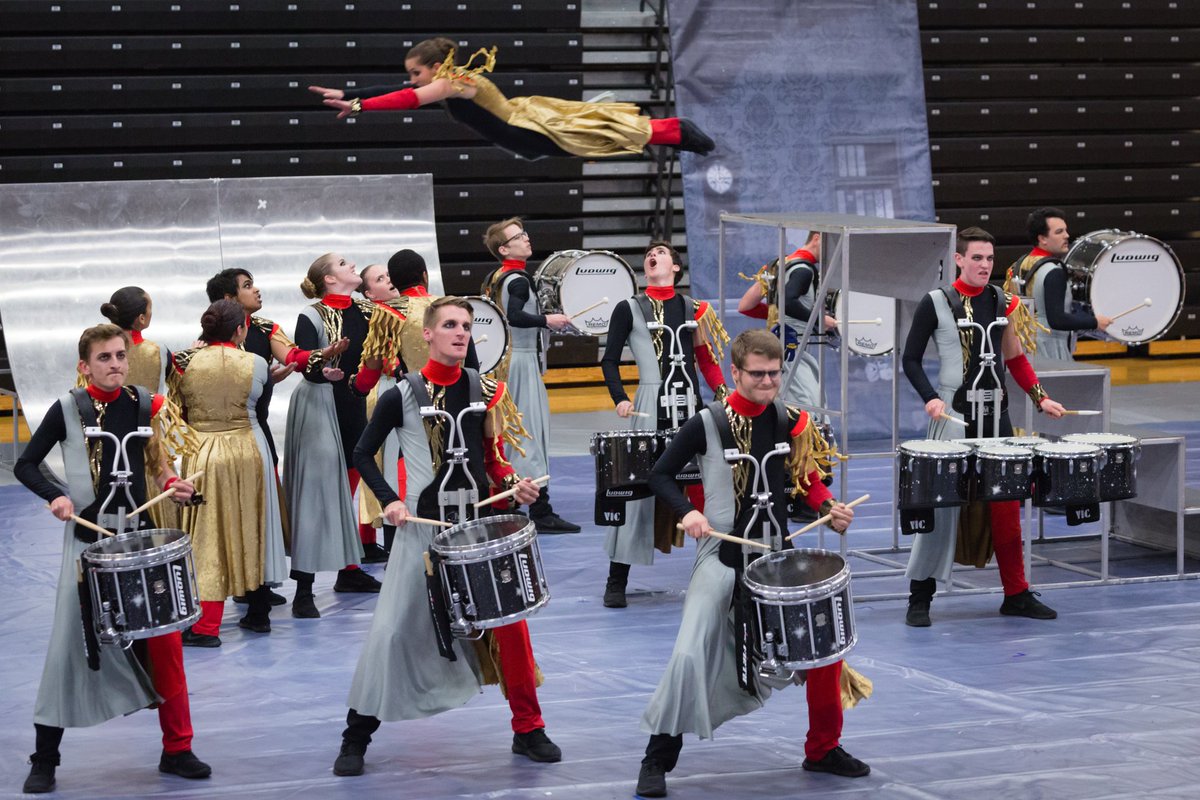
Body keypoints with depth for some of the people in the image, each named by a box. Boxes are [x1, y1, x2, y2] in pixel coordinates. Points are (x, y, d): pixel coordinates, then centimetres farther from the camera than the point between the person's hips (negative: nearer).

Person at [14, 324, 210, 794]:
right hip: (87, 540, -3)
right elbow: (25, 465, 0)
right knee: (71, 644, -1)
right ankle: (45, 759, 10)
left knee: (164, 639, 1)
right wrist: (54, 496, -17)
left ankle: (176, 749, 13)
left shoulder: (144, 406, 3)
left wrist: (171, 485, -5)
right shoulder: (68, 411, -5)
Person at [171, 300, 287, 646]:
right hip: (249, 452, 1)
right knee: (253, 529, 16)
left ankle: (206, 626, -2)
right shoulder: (255, 364, -7)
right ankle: (258, 613, 26)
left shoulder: (187, 365, -6)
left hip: (202, 455, -1)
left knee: (207, 537, 2)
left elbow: (179, 412, 2)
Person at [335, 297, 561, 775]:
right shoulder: (402, 396, -5)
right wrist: (389, 501, -9)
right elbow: (363, 455, 4)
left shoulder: (483, 390, 4)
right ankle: (356, 736, 9)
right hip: (423, 527, -3)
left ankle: (528, 730, 12)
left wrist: (514, 484, -6)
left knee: (509, 620, -1)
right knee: (394, 629, -2)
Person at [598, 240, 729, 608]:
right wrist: (620, 399, -11)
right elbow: (610, 361, 3)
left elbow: (707, 360, 12)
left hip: (690, 408, 3)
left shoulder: (693, 309, 13)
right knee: (638, 490, -4)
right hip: (650, 410, -3)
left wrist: (724, 393, -3)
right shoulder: (629, 309, 5)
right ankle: (616, 582, 2)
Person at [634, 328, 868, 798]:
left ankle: (823, 749, 23)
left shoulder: (791, 421, 1)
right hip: (721, 556, -4)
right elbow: (660, 476, -2)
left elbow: (807, 479, 14)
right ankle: (658, 759, 2)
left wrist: (830, 509, -5)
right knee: (690, 654, -15)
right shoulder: (706, 425, -11)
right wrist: (687, 512, -19)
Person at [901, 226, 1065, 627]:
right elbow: (910, 359, -2)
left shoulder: (1003, 302, 9)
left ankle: (1016, 594, 15)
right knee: (941, 502, -5)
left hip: (996, 415, 4)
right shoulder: (936, 302, -4)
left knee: (1006, 504, 6)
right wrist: (930, 398, -16)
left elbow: (1015, 358, 18)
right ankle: (920, 597, 4)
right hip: (952, 415, -4)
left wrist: (1040, 398, 7)